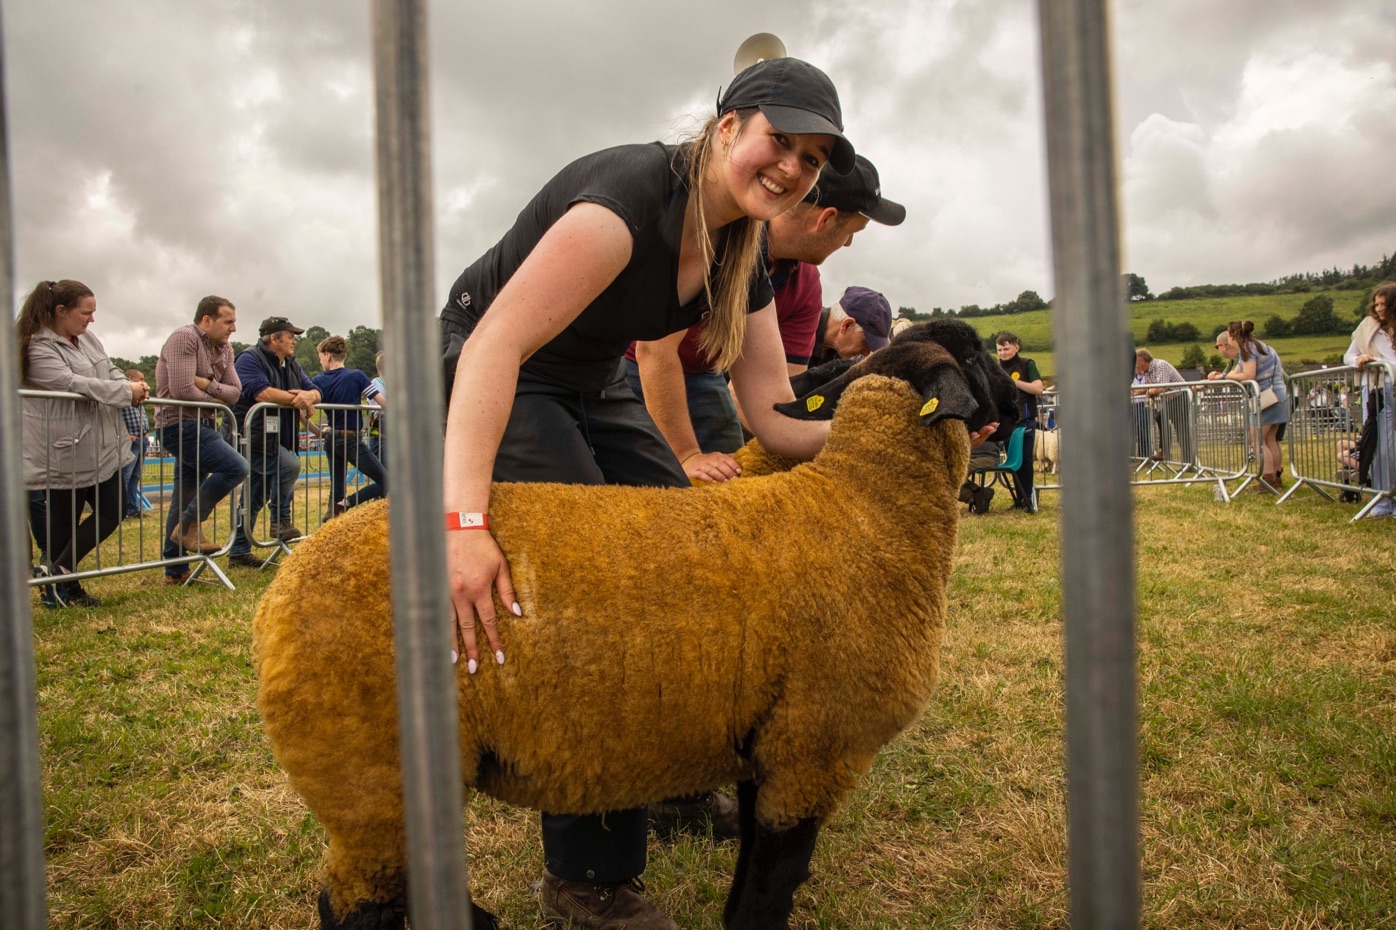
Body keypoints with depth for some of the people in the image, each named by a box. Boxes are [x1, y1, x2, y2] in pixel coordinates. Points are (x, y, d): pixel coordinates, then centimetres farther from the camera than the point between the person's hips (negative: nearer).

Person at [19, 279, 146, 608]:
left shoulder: (87, 339, 11)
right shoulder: (37, 348, -13)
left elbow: (110, 371, 14)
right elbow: (72, 384, -23)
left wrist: (130, 387, -9)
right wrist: (126, 392, -17)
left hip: (100, 448, 8)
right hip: (65, 454, -8)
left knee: (111, 512, 10)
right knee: (63, 522, 2)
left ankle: (62, 577, 20)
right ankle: (59, 582, 16)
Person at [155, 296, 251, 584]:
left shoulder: (224, 349, 13)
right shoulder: (184, 338, -13)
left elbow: (235, 392, 5)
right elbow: (182, 390, -22)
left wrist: (208, 384, -12)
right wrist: (215, 400, -6)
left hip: (200, 426, 9)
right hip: (180, 426, -9)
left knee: (185, 499, 12)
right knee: (237, 467, -21)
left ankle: (174, 570, 19)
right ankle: (189, 526, -8)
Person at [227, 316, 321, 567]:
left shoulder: (292, 365, 16)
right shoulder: (249, 360, -10)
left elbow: (315, 391, 10)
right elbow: (262, 393, -25)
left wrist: (309, 396, -14)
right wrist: (297, 399, -17)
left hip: (274, 440, 9)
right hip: (251, 438, -9)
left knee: (254, 498, 12)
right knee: (289, 464, -29)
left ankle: (239, 551, 20)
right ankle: (281, 520, -14)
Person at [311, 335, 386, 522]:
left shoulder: (319, 381, 2)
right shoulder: (356, 376, -7)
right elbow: (382, 401, -10)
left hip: (332, 439, 5)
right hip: (353, 440, -5)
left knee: (336, 490, 15)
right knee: (384, 483, -4)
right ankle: (345, 504, -17)